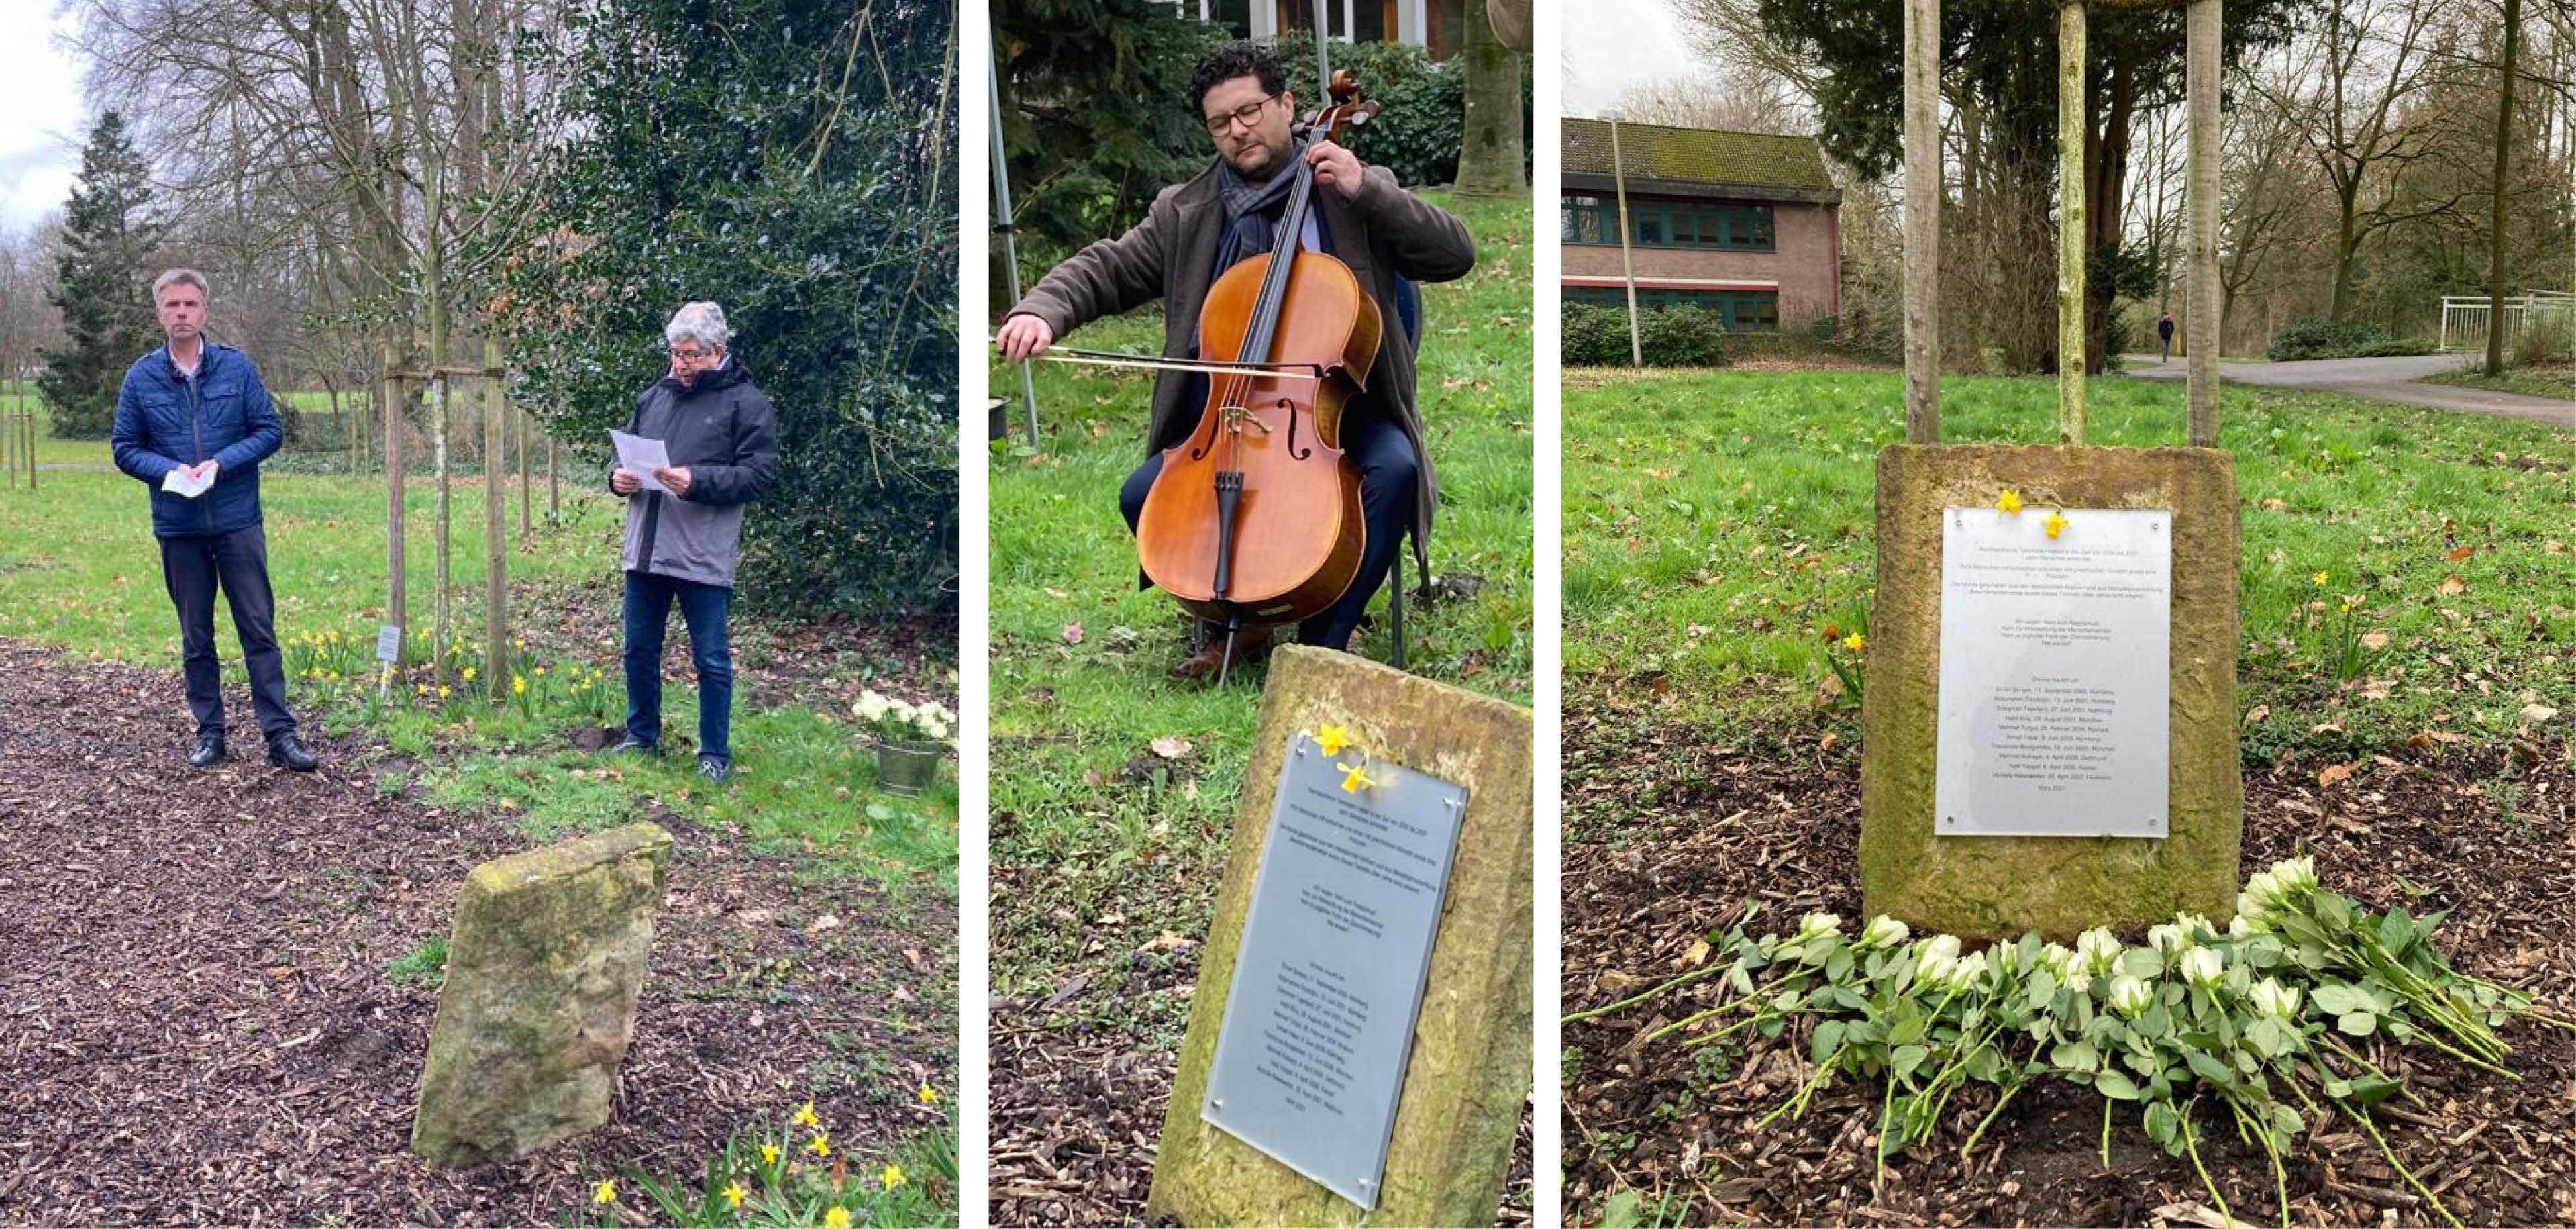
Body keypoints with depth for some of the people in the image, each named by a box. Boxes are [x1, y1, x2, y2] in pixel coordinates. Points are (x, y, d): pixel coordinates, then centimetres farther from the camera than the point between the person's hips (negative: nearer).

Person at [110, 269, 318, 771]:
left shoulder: (237, 367, -2)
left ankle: (280, 733, 2)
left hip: (238, 522, -1)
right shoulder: (141, 378, 1)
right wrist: (171, 470, -14)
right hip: (179, 528, 1)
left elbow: (270, 430, -1)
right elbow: (125, 447, 5)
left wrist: (221, 463, -15)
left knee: (259, 629, -1)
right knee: (196, 636, 10)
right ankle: (210, 731, 19)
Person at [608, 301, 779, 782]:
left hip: (704, 557, -6)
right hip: (645, 550, 6)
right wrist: (619, 478, -1)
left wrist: (696, 481, -23)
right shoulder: (653, 397, 13)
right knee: (639, 651, 16)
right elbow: (627, 452, 22)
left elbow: (759, 473, -11)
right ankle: (642, 736, 32)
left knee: (712, 660, 3)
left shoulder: (746, 403, -4)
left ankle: (715, 754, 14)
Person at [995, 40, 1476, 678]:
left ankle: (1322, 643, -19)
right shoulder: (1185, 212, 13)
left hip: (1339, 409, -2)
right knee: (1142, 495, -20)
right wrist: (1042, 311, -13)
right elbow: (1105, 270, 8)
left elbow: (1455, 255, -2)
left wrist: (1364, 191, -13)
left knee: (1394, 469, -33)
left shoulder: (1356, 193, 6)